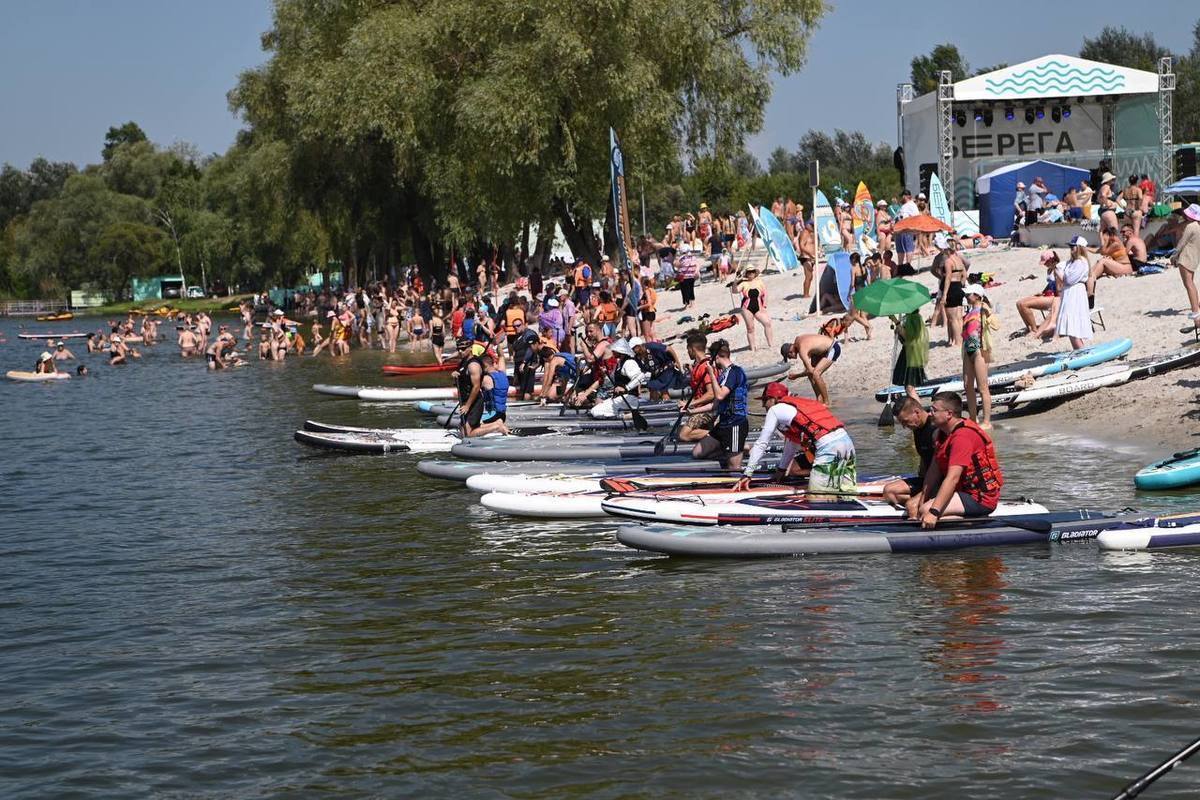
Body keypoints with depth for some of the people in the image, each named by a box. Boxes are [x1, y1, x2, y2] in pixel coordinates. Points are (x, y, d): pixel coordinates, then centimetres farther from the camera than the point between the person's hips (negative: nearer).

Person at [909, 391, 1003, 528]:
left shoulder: (963, 436, -23)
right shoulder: (944, 432, 9)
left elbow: (953, 478, -30)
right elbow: (934, 469, 8)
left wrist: (933, 512, -35)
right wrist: (922, 498, -3)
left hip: (980, 500, -10)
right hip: (962, 490, 10)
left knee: (926, 511, -25)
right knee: (912, 505, 3)